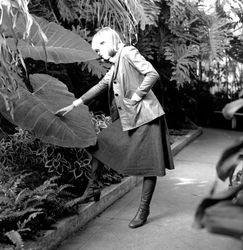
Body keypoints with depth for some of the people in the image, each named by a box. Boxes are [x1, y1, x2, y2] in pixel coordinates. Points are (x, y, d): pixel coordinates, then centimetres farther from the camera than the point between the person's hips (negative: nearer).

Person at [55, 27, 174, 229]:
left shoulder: (128, 53, -8)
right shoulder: (115, 65, 18)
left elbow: (153, 74, -18)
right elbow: (100, 86, 22)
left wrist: (136, 96, -14)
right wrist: (74, 105, 20)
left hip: (144, 116, -9)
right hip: (126, 119, 9)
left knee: (148, 164, 0)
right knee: (100, 145, 7)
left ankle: (144, 210, 10)